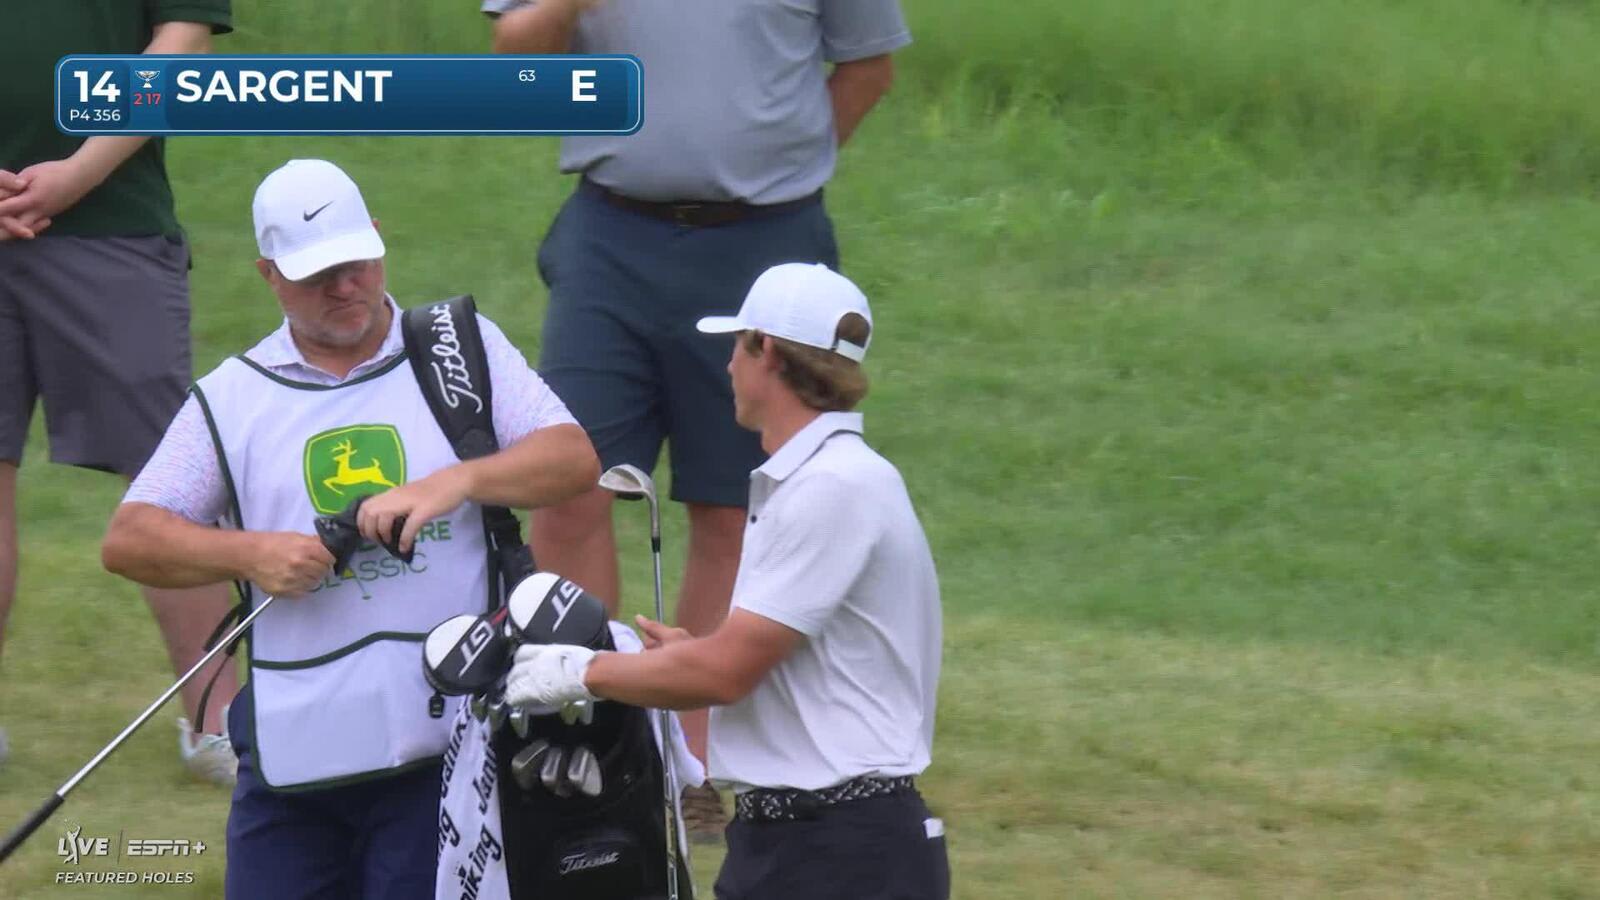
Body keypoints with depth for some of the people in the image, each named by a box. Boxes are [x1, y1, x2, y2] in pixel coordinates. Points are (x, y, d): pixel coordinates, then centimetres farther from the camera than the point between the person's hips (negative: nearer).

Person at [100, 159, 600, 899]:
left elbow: (574, 459, -1)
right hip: (292, 748, 2)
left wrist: (454, 483, -17)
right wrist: (250, 554, -11)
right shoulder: (231, 399, 10)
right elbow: (129, 540, 6)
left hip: (444, 746, -2)